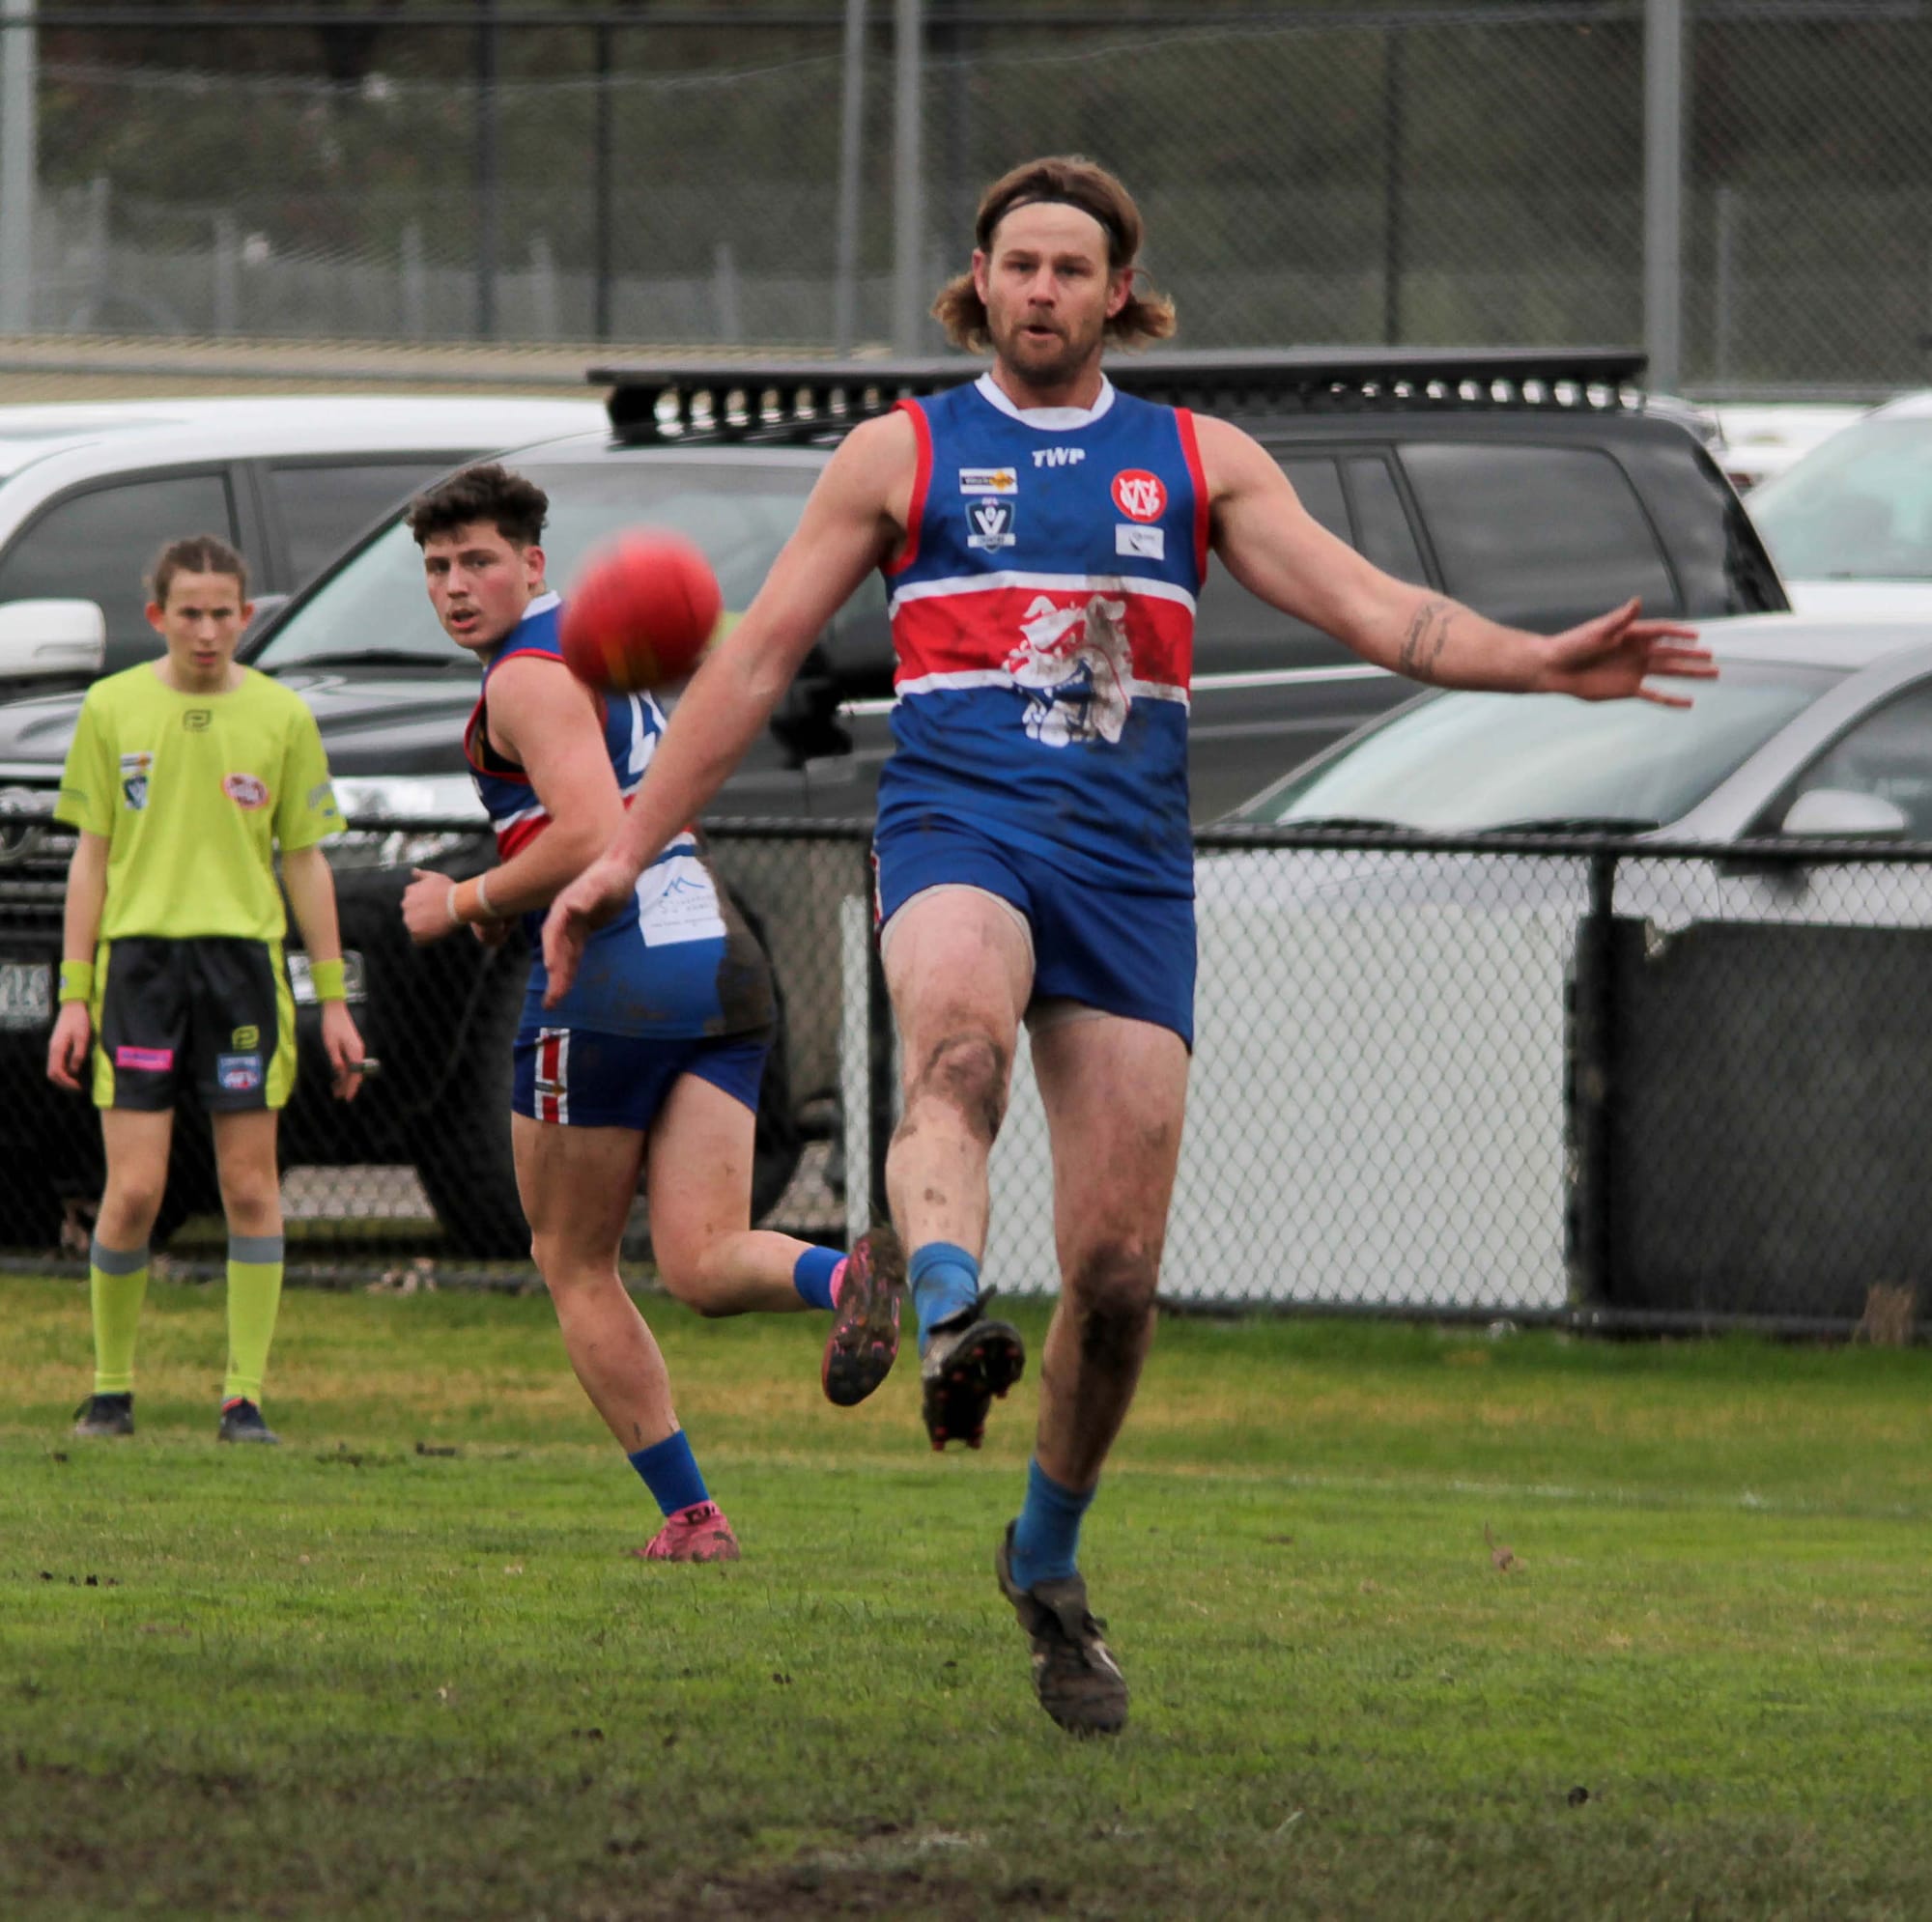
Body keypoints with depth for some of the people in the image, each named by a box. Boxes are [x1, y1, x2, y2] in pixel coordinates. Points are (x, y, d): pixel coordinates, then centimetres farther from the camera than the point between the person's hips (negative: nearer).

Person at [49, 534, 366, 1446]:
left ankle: (245, 1395, 5)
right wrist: (75, 997, 4)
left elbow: (306, 863, 9)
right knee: (133, 1193, -6)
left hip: (243, 956, 1)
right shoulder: (112, 709, 4)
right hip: (139, 956, -1)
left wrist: (333, 1000, 7)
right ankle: (110, 1387, 10)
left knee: (251, 1188, -1)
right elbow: (91, 858, 8)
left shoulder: (281, 717, 4)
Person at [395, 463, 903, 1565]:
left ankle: (689, 1514, 5)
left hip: (618, 978, -8)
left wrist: (466, 904, -7)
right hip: (723, 965, 8)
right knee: (704, 1265, -5)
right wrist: (517, 897, 23)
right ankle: (853, 1276, -36)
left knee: (577, 1266, 8)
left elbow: (592, 836, -20)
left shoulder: (529, 677, -7)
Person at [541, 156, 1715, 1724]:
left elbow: (1368, 606, 6)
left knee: (1118, 1269, -2)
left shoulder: (1200, 462, 15)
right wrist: (627, 851, 11)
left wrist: (1542, 662, -10)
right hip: (958, 828, -2)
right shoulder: (901, 456, 12)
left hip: (1131, 870, 2)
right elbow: (758, 659, 14)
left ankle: (1047, 1565, 17)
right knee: (956, 1046, -39)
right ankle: (948, 1308, -64)